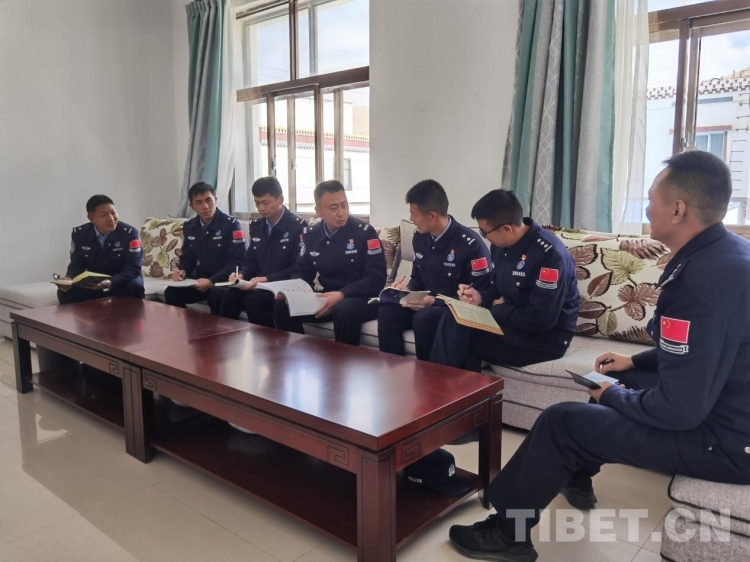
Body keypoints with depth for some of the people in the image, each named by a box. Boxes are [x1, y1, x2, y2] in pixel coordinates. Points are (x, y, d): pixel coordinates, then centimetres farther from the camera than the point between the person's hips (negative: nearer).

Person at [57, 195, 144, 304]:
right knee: (64, 291, -22)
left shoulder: (129, 233, -15)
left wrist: (110, 283, -37)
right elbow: (77, 264, 0)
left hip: (122, 282, -3)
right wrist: (68, 279, -25)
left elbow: (133, 269, -19)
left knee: (134, 287, -35)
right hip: (92, 283, 3)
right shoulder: (79, 234, -4)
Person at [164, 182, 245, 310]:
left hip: (224, 281, -5)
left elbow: (237, 262, -15)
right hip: (200, 280, 5)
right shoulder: (189, 227, 8)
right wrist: (182, 271, -7)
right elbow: (187, 258, 17)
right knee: (171, 292, -19)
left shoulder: (231, 224, -10)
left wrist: (212, 281, -24)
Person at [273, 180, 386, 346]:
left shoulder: (364, 231, -11)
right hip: (329, 298, 5)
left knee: (345, 309, -37)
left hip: (363, 298, -5)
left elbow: (377, 278, -16)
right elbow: (302, 273, 12)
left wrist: (341, 295, -28)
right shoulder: (311, 235, 4)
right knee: (282, 306, -13)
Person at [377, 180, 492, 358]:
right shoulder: (420, 237, 4)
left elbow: (479, 296, -16)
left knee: (423, 318, -34)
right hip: (427, 305, 6)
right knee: (387, 310, -19)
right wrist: (407, 290, -6)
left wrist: (436, 301, -23)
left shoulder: (471, 245, -18)